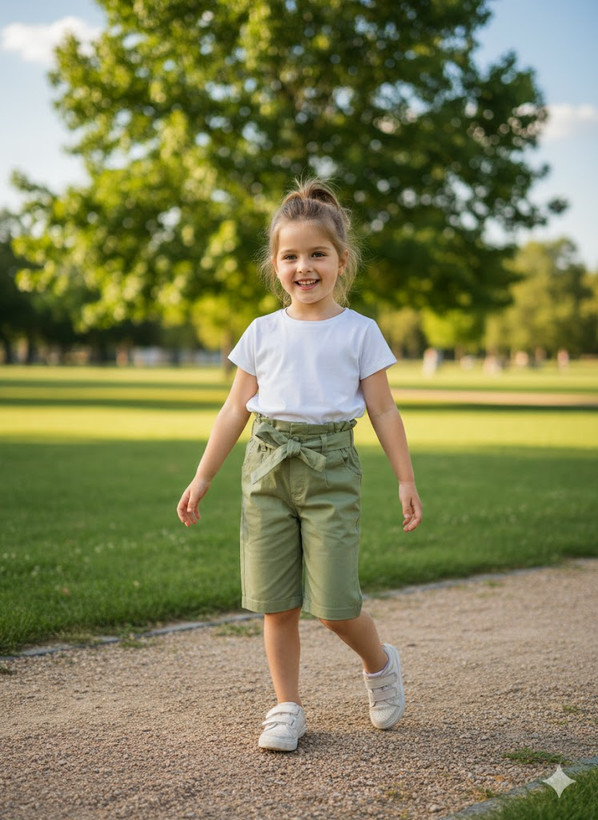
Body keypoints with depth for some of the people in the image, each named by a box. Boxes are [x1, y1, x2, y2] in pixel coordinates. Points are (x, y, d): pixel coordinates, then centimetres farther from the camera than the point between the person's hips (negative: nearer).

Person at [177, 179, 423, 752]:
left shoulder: (359, 332, 3)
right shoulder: (264, 333, 8)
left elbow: (383, 412, 5)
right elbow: (236, 410, 11)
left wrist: (405, 480, 1)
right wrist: (202, 478, 9)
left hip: (330, 468, -2)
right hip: (268, 468, 3)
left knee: (334, 604, -5)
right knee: (276, 602, 4)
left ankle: (379, 664, 27)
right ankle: (287, 708, 19)